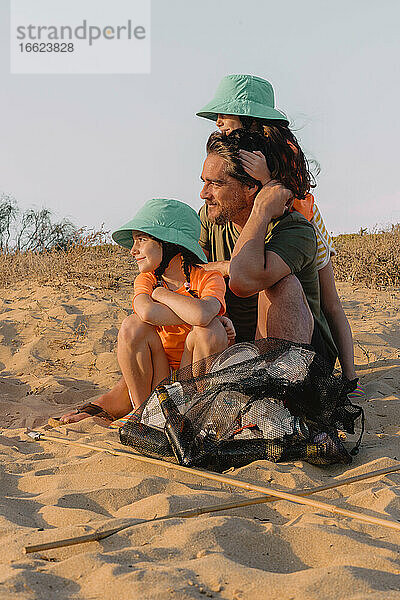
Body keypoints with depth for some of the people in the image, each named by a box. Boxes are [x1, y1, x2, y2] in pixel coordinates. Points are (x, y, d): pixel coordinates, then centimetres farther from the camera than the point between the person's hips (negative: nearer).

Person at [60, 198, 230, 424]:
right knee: (133, 326, -21)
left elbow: (201, 315, -36)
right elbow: (147, 311, -26)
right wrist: (194, 316, -24)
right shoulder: (146, 279, 0)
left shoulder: (208, 278, -11)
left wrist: (161, 293, -19)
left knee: (210, 329, -30)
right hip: (158, 374, 3)